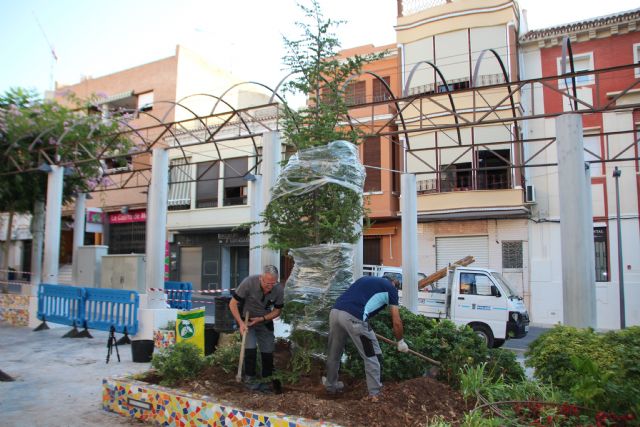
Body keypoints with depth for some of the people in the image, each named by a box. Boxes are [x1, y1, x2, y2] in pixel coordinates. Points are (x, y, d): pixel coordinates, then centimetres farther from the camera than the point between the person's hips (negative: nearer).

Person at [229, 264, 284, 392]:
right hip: (246, 319, -3)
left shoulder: (279, 290, -21)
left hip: (265, 321, 3)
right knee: (250, 347, -17)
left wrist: (261, 319, -18)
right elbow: (233, 303, -20)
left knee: (268, 351, 3)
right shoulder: (249, 283, -30)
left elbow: (277, 310, -5)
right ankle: (249, 379, 1)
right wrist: (241, 323, -29)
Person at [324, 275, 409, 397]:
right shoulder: (390, 288, 15)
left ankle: (331, 385, 42)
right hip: (353, 318, -7)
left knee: (334, 353, 25)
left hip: (335, 311, 7)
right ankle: (375, 395, 18)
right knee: (372, 357, 12)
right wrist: (401, 342, 30)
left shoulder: (366, 279, 31)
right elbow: (396, 322, 13)